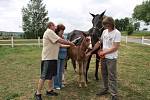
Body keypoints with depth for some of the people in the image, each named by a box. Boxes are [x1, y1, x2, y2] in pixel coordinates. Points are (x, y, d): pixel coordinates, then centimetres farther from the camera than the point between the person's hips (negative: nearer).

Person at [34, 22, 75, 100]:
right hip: (48, 58, -10)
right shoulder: (49, 32, -13)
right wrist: (70, 43, -6)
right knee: (44, 76, -5)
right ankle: (37, 93, 6)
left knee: (51, 75, 16)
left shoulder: (51, 33, 20)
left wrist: (68, 45, 15)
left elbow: (58, 44, 20)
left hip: (52, 57, 11)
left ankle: (49, 90, 27)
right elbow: (60, 40, -19)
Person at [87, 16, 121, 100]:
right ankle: (106, 89, 35)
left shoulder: (117, 33, -15)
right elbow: (99, 43, 12)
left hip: (111, 58, -7)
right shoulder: (104, 31, 5)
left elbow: (115, 48, -19)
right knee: (104, 74, 17)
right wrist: (91, 51, 11)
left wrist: (104, 52, -14)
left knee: (112, 76, -1)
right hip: (103, 57, 7)